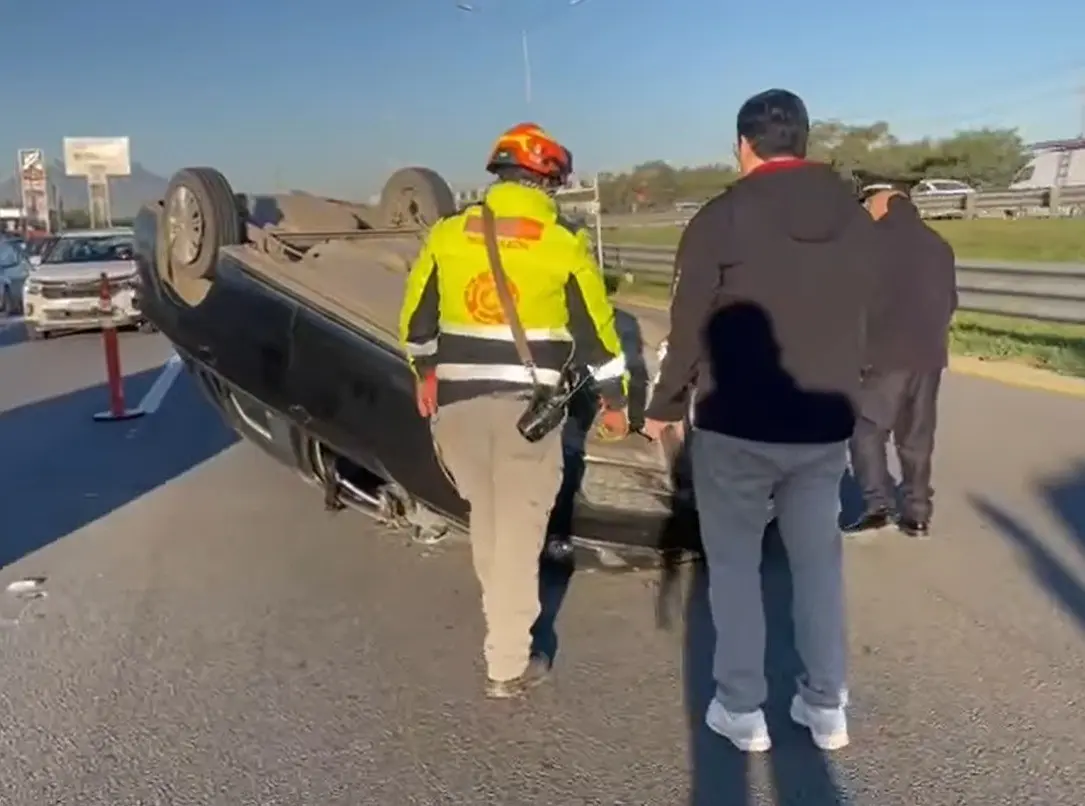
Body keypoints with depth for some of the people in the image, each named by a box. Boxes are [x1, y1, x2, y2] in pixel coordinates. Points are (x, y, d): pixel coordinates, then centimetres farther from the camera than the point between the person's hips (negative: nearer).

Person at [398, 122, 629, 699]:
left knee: (486, 516, 22)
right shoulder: (564, 244, -5)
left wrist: (425, 373, 29)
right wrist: (615, 399, 13)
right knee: (519, 530, 5)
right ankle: (508, 665, 12)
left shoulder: (446, 235, 4)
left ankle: (504, 615, 40)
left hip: (458, 402, 4)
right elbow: (596, 331, 0)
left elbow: (416, 318, 13)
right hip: (528, 406, -3)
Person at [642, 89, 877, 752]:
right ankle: (827, 705, 23)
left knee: (733, 561, 10)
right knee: (819, 558, 16)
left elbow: (690, 326, -8)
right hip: (825, 423, 4)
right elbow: (860, 321, 10)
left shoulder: (721, 219, -11)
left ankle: (742, 709, 16)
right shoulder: (856, 218, 4)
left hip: (736, 425, -4)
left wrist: (666, 406, 5)